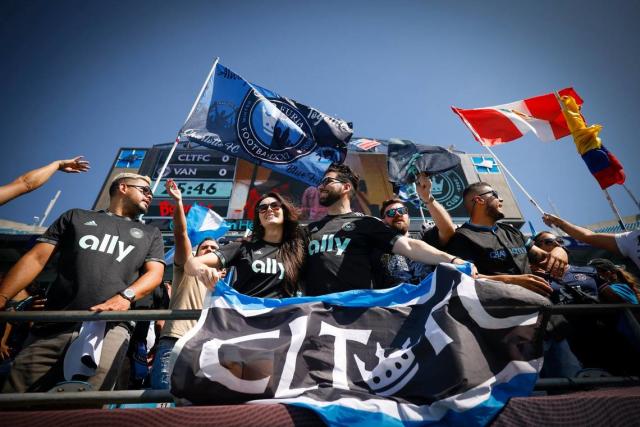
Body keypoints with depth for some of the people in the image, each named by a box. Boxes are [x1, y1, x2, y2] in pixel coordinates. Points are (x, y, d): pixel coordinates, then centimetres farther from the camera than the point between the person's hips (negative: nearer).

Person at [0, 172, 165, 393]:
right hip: (50, 328, 2)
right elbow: (36, 258, 14)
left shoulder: (150, 233, 19)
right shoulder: (76, 216, 21)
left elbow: (155, 273, 5)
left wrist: (125, 296, -14)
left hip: (109, 329, -1)